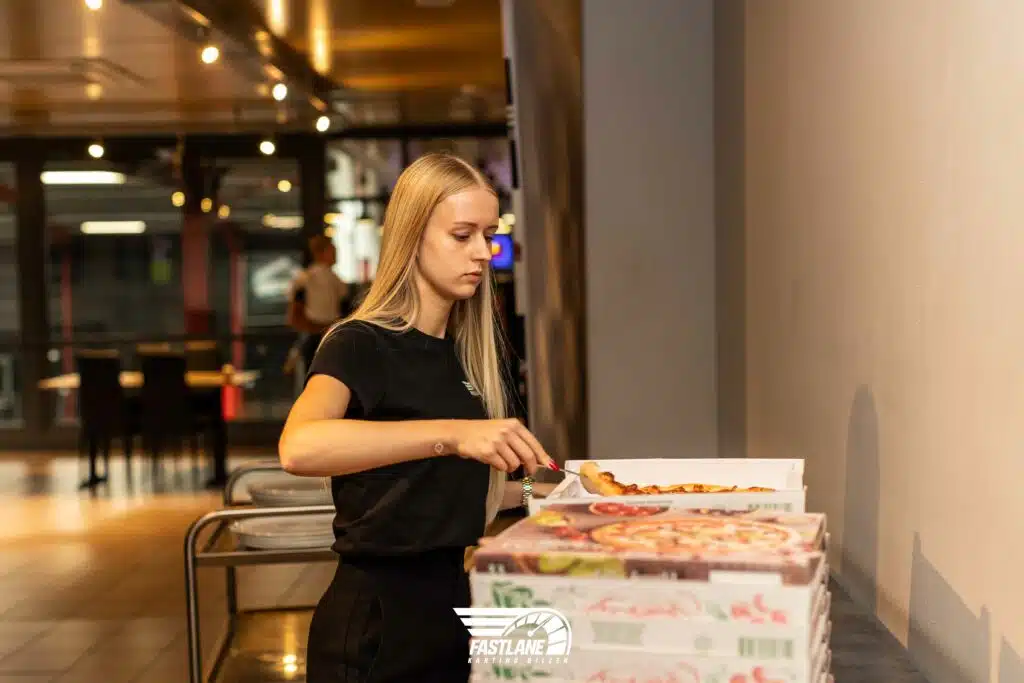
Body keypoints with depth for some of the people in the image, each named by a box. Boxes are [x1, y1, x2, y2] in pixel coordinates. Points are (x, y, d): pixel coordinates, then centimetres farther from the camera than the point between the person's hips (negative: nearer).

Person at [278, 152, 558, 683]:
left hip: (453, 604, 7)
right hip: (377, 617, -7)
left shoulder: (463, 351, 8)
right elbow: (299, 448, -36)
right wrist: (451, 432, -43)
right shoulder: (360, 344, -14)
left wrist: (533, 491, 4)